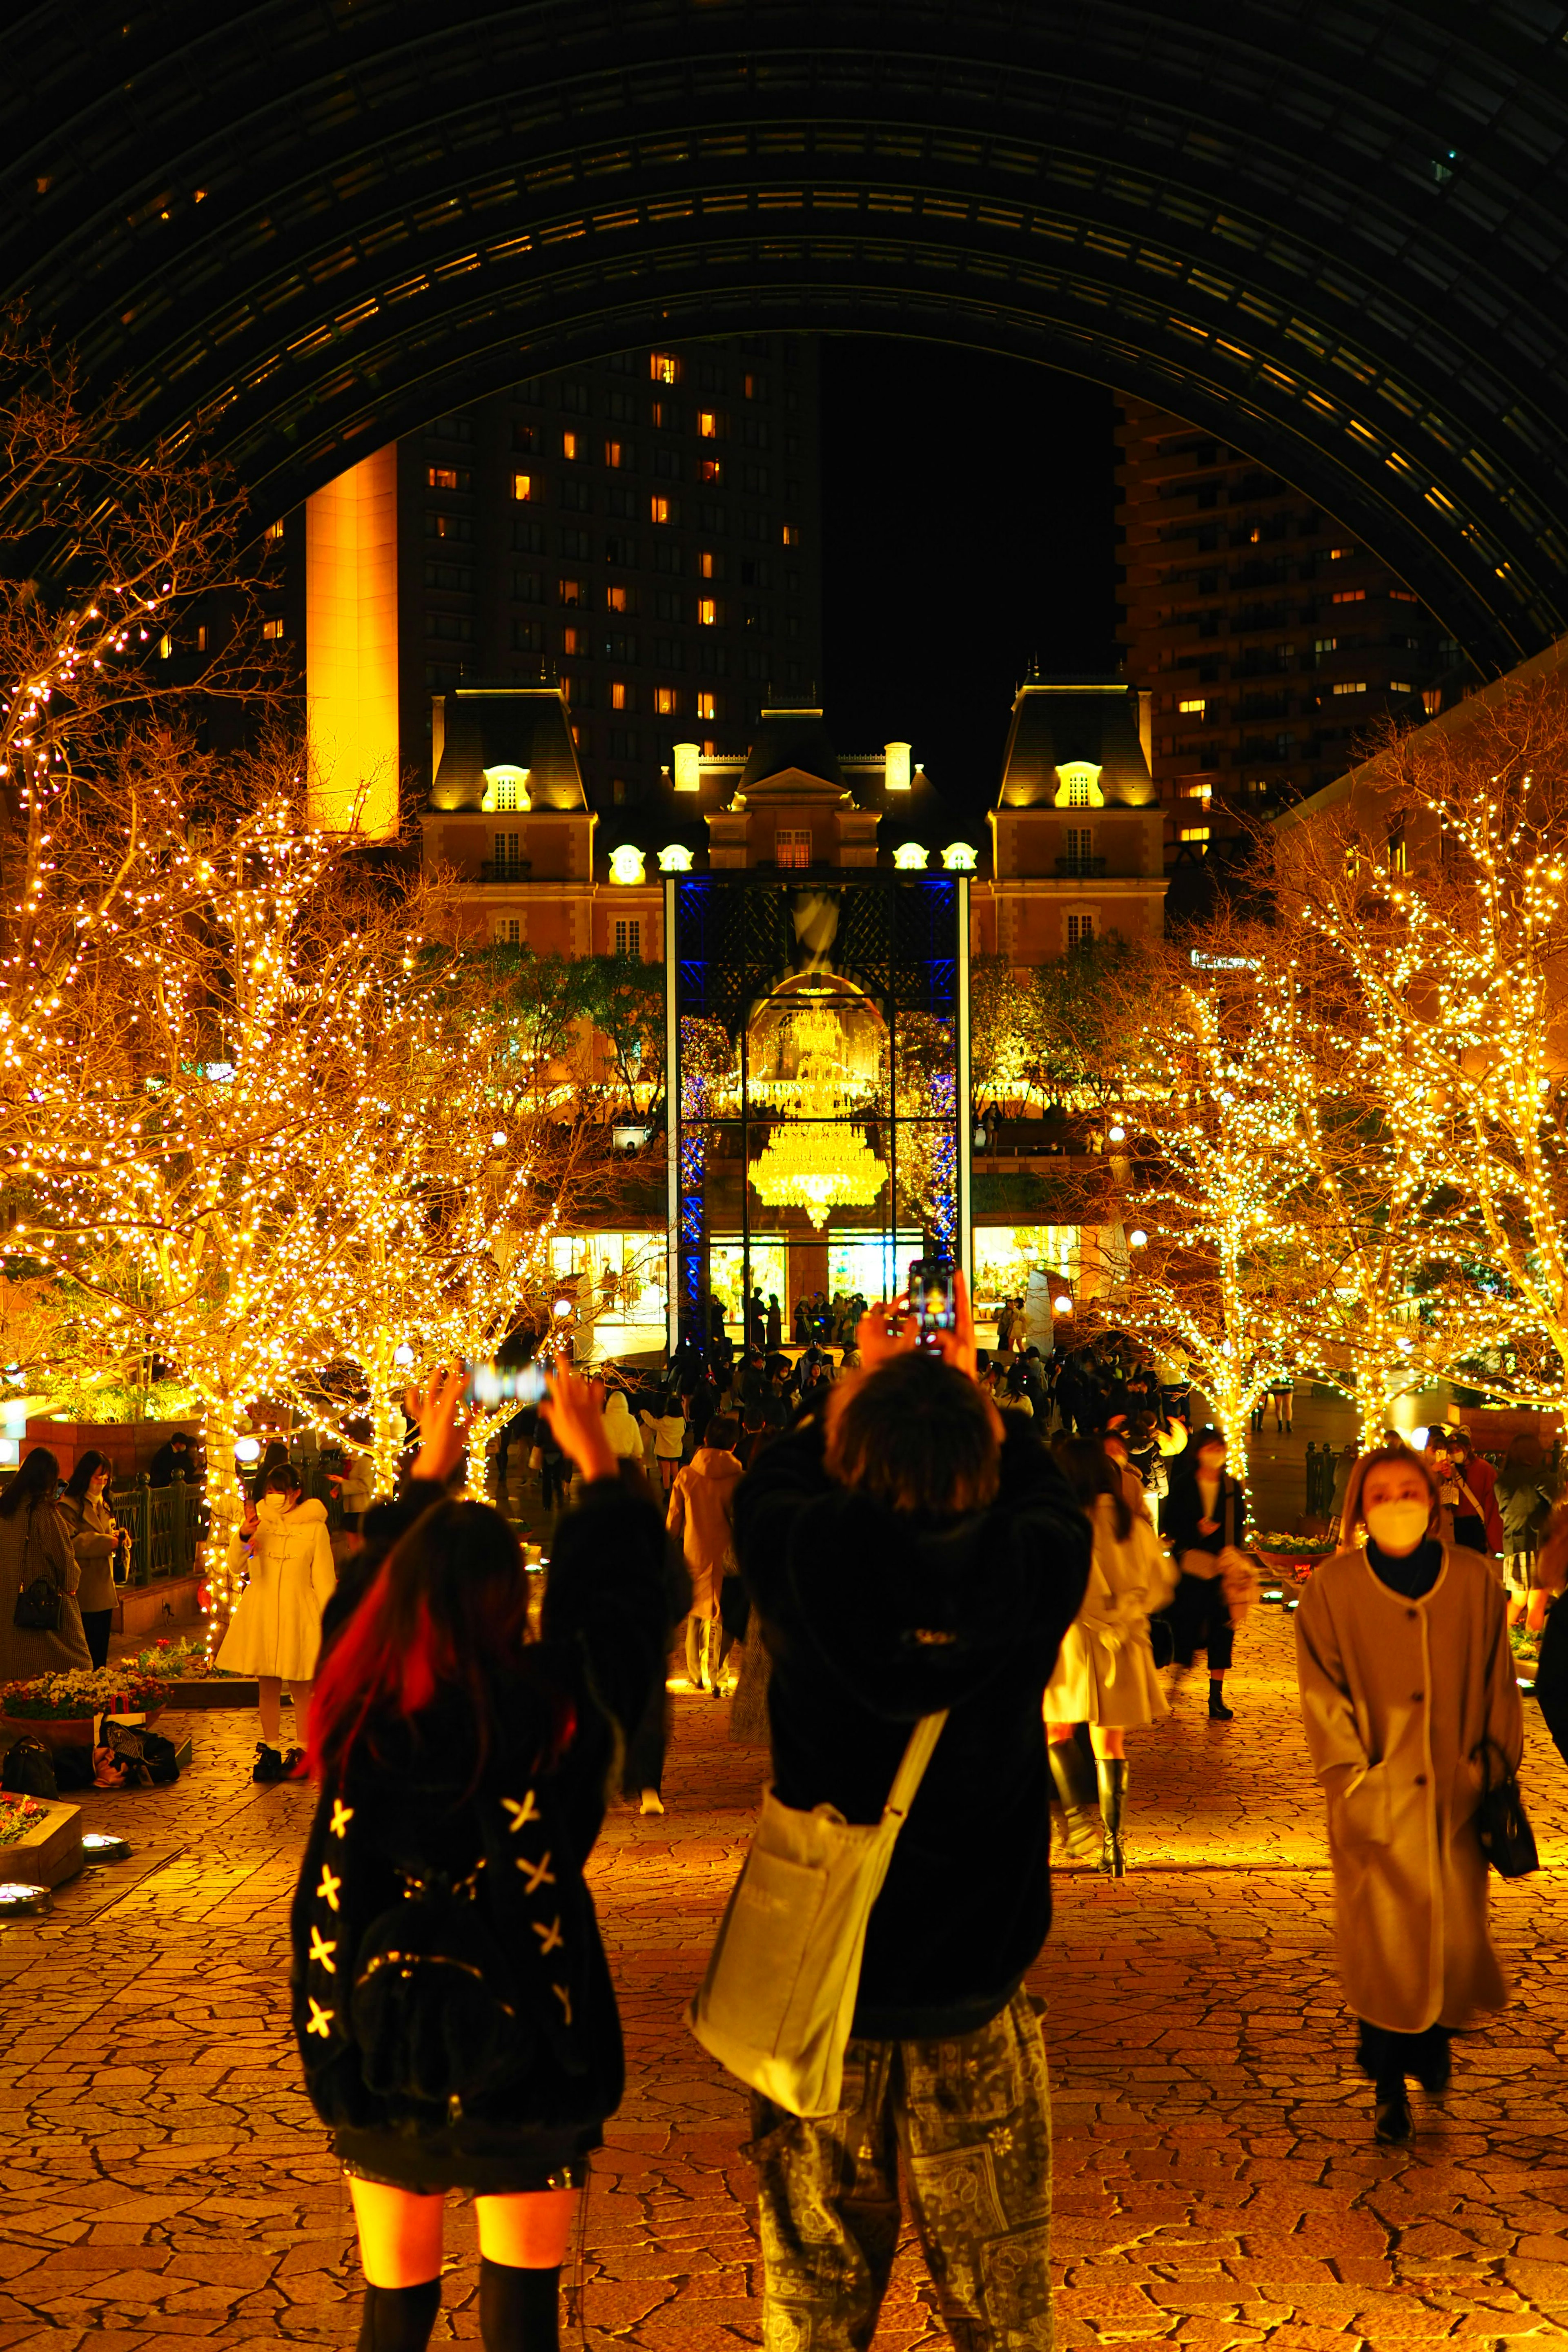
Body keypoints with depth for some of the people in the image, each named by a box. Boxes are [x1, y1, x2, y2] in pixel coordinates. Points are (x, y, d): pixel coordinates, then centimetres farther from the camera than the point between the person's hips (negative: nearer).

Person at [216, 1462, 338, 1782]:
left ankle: (301, 1752, 11)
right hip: (261, 1612, 2)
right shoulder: (260, 1522, 3)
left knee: (300, 1687, 2)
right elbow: (234, 1568, -3)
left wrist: (327, 1623, -4)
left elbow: (324, 1580, 0)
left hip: (297, 1615, -2)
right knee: (267, 1686, 7)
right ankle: (269, 1751, 15)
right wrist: (242, 1537, -20)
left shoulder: (314, 1527, -3)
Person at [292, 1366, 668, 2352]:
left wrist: (430, 1468, 24)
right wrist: (597, 1458, 13)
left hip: (375, 2053, 3)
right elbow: (623, 1603, 1)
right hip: (521, 2059, -3)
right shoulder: (550, 1705, -18)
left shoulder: (356, 1706, -9)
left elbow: (370, 1594, 12)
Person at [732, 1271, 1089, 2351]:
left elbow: (770, 1484, 10)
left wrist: (860, 1380, 22)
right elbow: (1047, 1493, 10)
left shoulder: (807, 1564, -14)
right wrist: (971, 1384, 23)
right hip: (976, 1996, 0)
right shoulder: (1030, 1570, -14)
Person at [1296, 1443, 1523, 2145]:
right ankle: (1390, 2088, 17)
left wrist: (1497, 1768, 5)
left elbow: (1497, 1680, 7)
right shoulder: (1331, 1588, -5)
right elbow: (1322, 1692, -2)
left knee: (1456, 1929, 4)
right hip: (1377, 1799, -1)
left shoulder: (1475, 1580, -1)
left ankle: (1436, 2034, 35)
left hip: (1454, 1793, 2)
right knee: (1382, 1938, 0)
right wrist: (1351, 1775, -7)